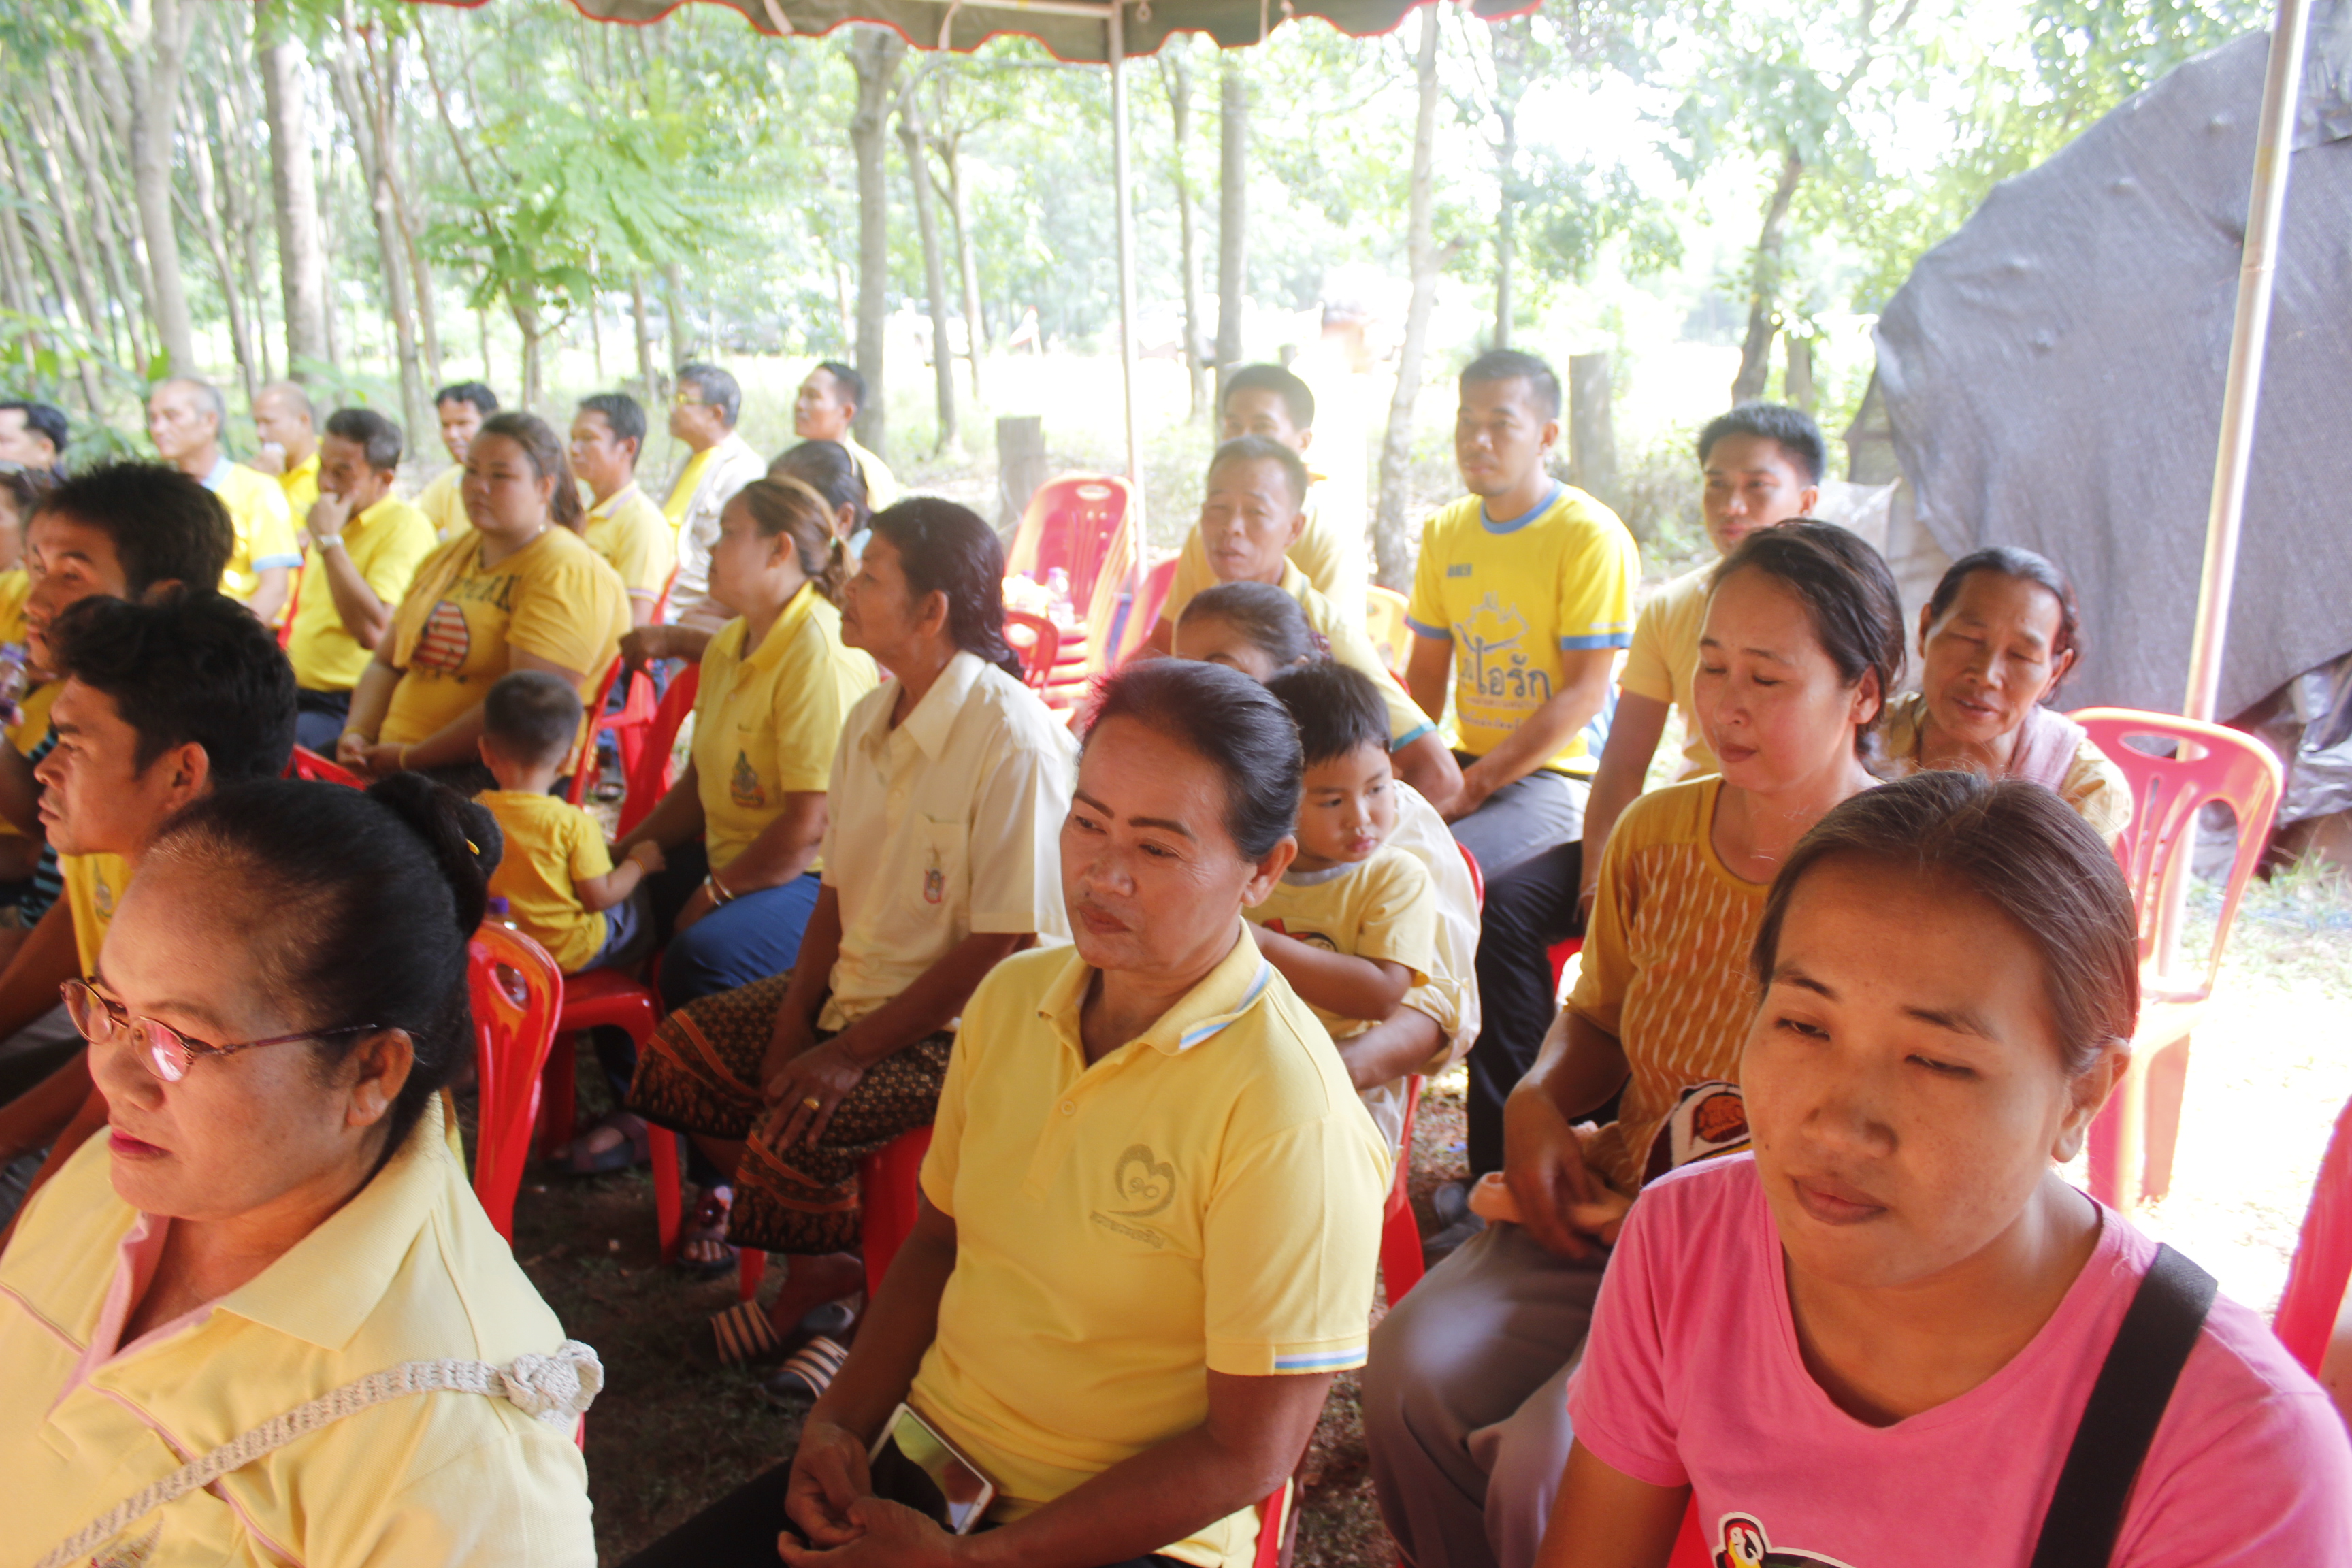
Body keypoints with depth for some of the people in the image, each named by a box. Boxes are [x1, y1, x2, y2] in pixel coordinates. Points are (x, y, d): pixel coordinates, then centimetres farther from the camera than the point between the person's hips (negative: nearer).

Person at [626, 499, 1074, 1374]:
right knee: (677, 1055, 3)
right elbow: (839, 891, 11)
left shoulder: (1014, 739, -23)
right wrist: (793, 1024, -1)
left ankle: (832, 1276, 10)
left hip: (961, 1023, -9)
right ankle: (823, 1248, 14)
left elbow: (1004, 946, -22)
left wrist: (855, 1050, -18)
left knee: (795, 1133, -25)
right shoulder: (870, 720, 5)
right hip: (858, 987, 9)